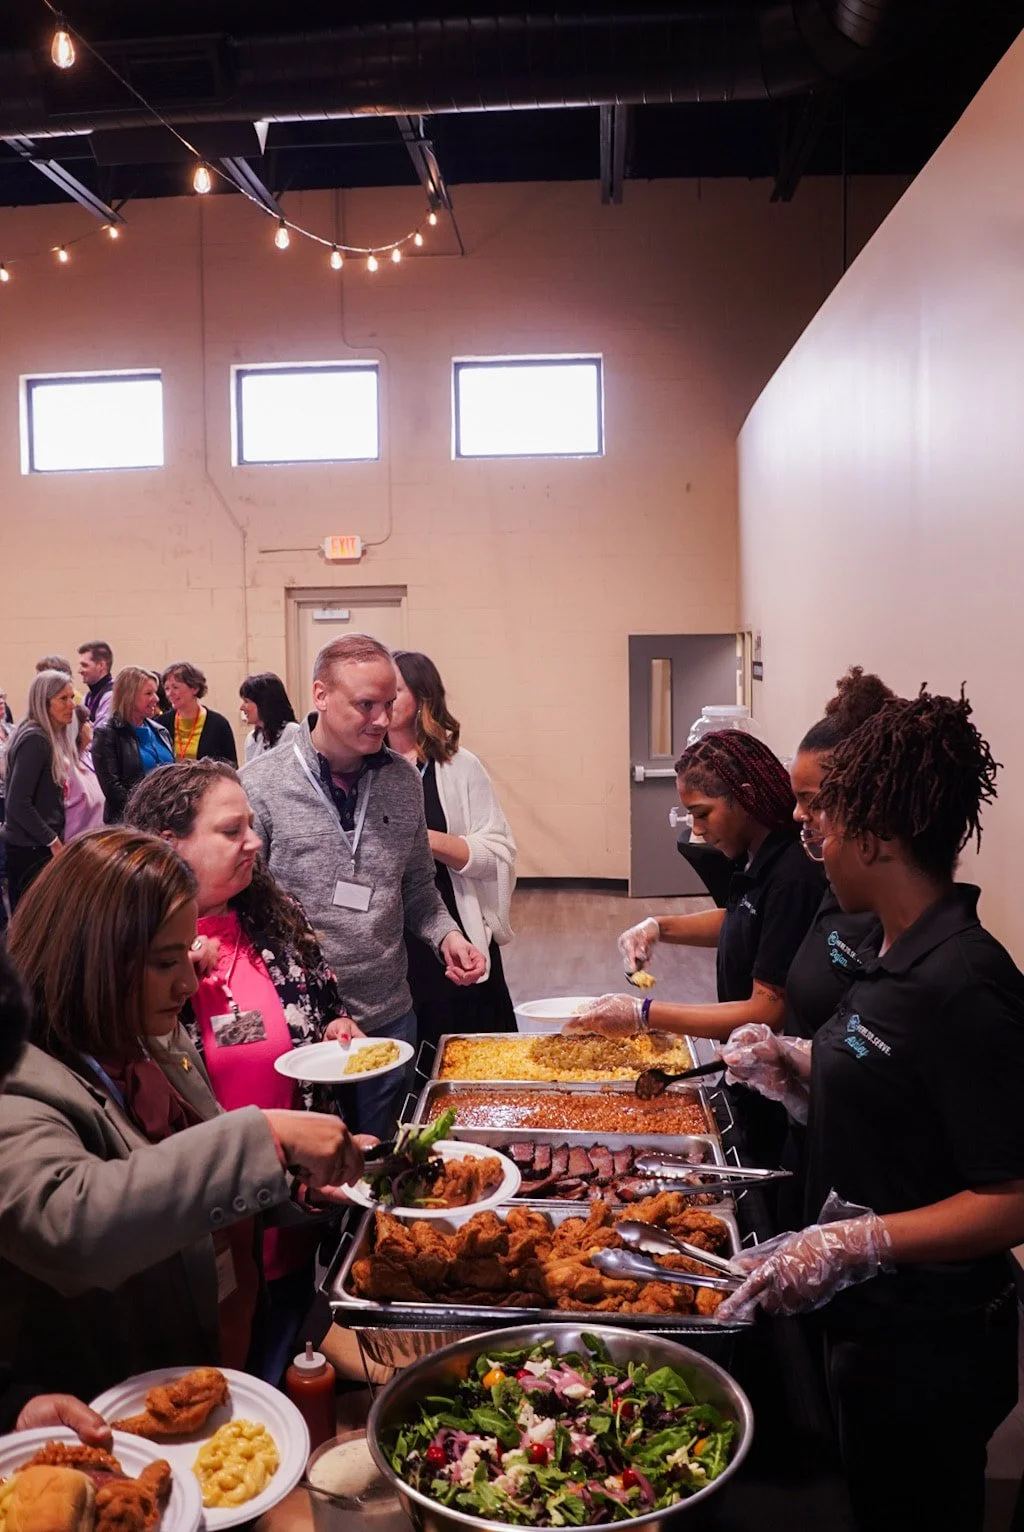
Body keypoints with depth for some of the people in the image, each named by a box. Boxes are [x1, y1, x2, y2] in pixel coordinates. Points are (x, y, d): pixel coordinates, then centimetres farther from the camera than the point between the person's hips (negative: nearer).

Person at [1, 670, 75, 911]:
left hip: (42, 846, 9)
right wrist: (53, 842, -15)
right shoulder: (35, 739, -17)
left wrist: (56, 839, 11)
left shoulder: (52, 738, 11)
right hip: (30, 849, -9)